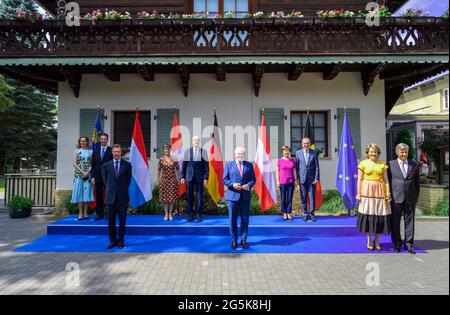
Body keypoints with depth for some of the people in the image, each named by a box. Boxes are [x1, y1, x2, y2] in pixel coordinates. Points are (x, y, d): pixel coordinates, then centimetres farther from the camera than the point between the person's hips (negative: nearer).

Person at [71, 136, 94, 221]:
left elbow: (92, 164, 5)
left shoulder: (90, 151, 9)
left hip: (88, 175, 0)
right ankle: (80, 213, 4)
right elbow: (74, 164, 0)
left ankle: (85, 213, 7)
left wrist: (87, 172, -10)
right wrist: (82, 172, -9)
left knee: (87, 193, 0)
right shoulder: (76, 151, 8)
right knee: (79, 193, -1)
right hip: (78, 175, 0)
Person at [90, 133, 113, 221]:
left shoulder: (111, 151, -3)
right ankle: (99, 214, 18)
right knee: (98, 196, 8)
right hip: (98, 177, 4)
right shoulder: (95, 151, 11)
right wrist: (93, 176, 2)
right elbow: (93, 165, 10)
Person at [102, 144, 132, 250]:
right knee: (111, 220, 6)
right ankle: (112, 240, 19)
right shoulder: (106, 165, 4)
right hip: (111, 196, 1)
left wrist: (123, 189, 6)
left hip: (123, 196, -1)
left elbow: (128, 179, 8)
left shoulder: (127, 164, 1)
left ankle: (121, 241, 17)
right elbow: (105, 179, 14)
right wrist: (110, 189, 9)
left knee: (122, 220, 5)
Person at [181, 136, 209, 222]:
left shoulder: (204, 152, 3)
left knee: (200, 196, 3)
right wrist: (182, 176, 1)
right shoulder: (188, 151, 5)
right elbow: (184, 164, 6)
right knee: (190, 196, 5)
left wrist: (206, 178, -5)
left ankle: (199, 214, 13)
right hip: (190, 177, 1)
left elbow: (206, 166, 1)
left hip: (200, 177, 0)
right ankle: (190, 214, 14)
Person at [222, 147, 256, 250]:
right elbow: (225, 179, 2)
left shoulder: (249, 165, 10)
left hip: (245, 196, 1)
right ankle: (234, 239, 17)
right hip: (233, 195, -1)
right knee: (233, 219, 4)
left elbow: (253, 179, 7)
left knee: (245, 219, 6)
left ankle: (243, 239, 18)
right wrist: (232, 185, -15)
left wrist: (249, 185, -13)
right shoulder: (229, 165, 6)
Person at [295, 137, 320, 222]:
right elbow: (297, 166, 5)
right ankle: (305, 214, 15)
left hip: (312, 179, 0)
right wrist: (297, 178, 1)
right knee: (303, 198, 5)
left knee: (312, 197, 0)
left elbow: (317, 166, 2)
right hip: (302, 179, 1)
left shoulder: (314, 153, 2)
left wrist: (317, 178, -5)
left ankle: (312, 214, 11)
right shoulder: (298, 153, 4)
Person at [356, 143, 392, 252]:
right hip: (367, 192, -2)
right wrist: (359, 194, -4)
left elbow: (386, 180, 7)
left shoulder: (383, 164, 9)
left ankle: (377, 241, 19)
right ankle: (369, 240, 17)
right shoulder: (363, 163, 3)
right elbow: (360, 180, 1)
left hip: (380, 192, 2)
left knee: (380, 215, 3)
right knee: (368, 215, 2)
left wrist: (388, 192, -3)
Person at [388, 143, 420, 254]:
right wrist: (389, 196, -2)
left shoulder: (414, 165, 10)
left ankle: (408, 243, 17)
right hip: (396, 198, -2)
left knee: (409, 221, 7)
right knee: (395, 222, 4)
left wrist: (416, 196, 8)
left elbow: (417, 182, 13)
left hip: (410, 198, 2)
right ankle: (397, 243, 15)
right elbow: (387, 181, 2)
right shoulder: (390, 164, 2)